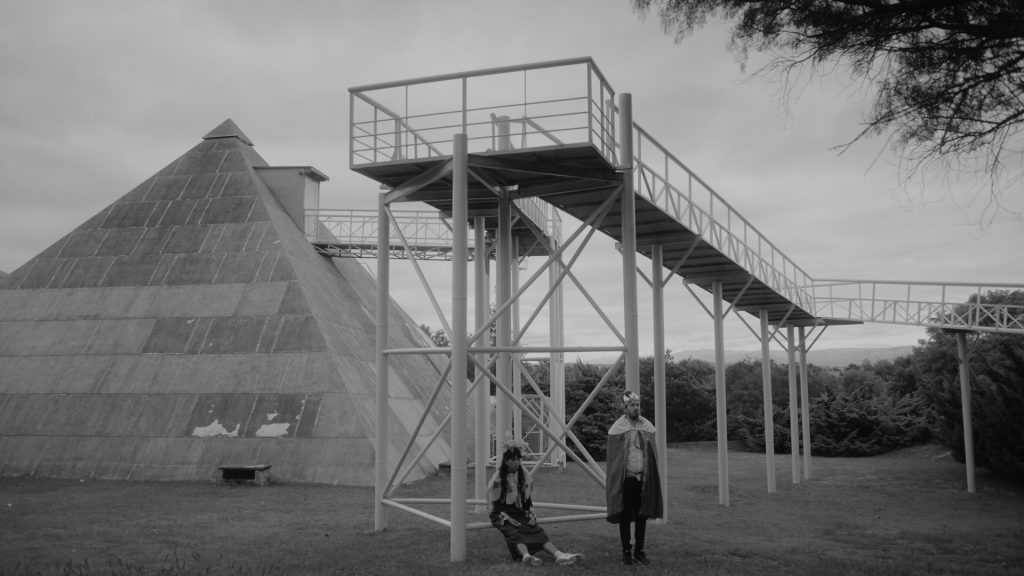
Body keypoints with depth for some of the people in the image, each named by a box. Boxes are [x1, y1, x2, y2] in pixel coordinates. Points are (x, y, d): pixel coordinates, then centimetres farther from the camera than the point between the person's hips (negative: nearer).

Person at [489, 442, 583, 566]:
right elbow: (495, 504, -4)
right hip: (502, 516, -4)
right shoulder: (498, 479, -3)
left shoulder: (525, 476, 10)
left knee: (538, 533, -21)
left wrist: (531, 515, 9)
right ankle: (526, 556, -58)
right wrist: (507, 518, -17)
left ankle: (559, 555, -41)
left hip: (521, 514, 4)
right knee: (515, 535, -33)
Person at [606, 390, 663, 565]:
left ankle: (639, 550, 19)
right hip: (626, 479, -3)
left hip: (644, 478, 3)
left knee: (642, 516, 8)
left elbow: (653, 454, 10)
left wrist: (652, 477, 4)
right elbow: (612, 457, -3)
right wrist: (614, 481, -7)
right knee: (625, 516, 4)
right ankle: (626, 551, 15)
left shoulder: (647, 426, 6)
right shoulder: (617, 428, -4)